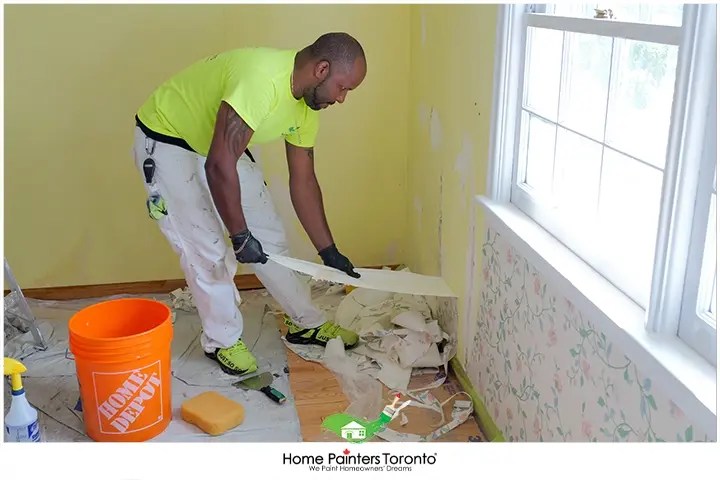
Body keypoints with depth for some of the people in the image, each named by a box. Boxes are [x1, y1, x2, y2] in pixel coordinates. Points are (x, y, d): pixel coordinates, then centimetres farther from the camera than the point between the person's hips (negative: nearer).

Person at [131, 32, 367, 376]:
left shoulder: (306, 106, -7)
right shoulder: (261, 79, -37)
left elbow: (303, 182, 0)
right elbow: (220, 167, -38)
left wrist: (328, 251, 1)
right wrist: (240, 236, -28)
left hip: (221, 147, 8)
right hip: (166, 142, -8)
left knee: (269, 235, 7)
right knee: (208, 249, -7)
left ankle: (305, 323, 21)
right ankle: (223, 340, 14)